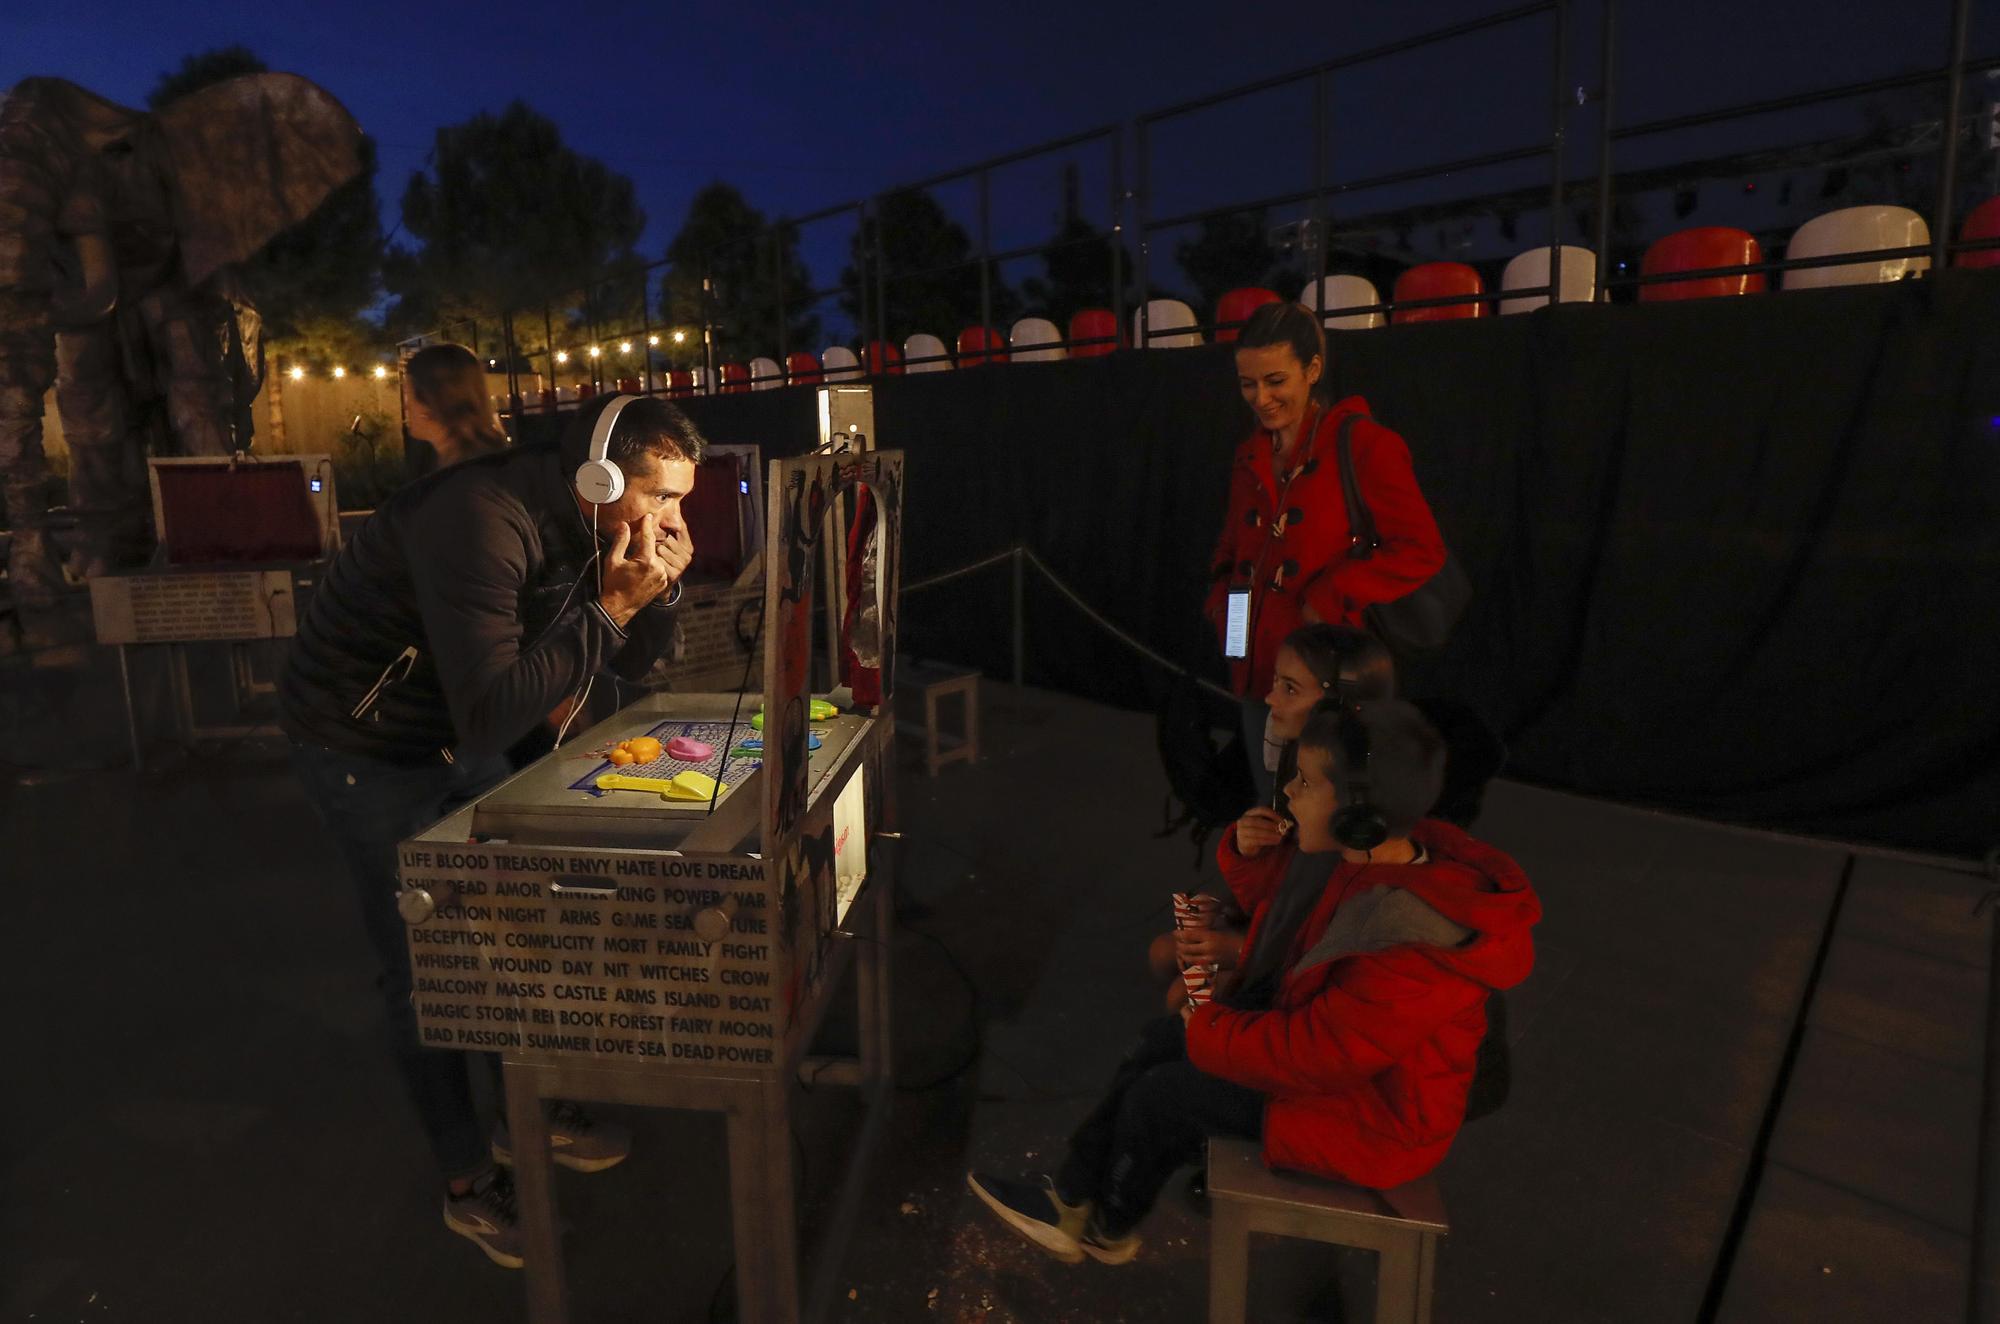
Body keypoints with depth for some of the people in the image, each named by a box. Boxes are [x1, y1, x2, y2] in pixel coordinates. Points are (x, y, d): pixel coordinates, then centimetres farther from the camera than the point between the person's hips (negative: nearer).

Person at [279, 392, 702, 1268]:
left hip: (460, 740, 8)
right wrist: (610, 604, -37)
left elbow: (630, 663, 1)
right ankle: (468, 1180, 19)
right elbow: (493, 712, -39)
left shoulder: (586, 522, -8)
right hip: (364, 748, -8)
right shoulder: (481, 520, -34)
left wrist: (656, 588, -18)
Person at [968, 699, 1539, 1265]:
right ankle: (1071, 1199, 21)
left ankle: (1109, 1230, 29)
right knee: (1161, 1038, 8)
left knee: (1161, 1095, -2)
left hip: (1365, 1114, -8)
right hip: (1326, 1039, 8)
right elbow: (1279, 900, 8)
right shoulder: (1382, 857, -10)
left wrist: (1208, 1029, -16)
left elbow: (1311, 1053, -31)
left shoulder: (1410, 945, -37)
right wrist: (1251, 852, -13)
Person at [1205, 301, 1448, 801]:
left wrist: (1328, 600, -18)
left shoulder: (1363, 444, -7)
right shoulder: (1250, 458, 12)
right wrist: (1222, 602, 3)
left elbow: (1421, 550, -12)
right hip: (1257, 674, 6)